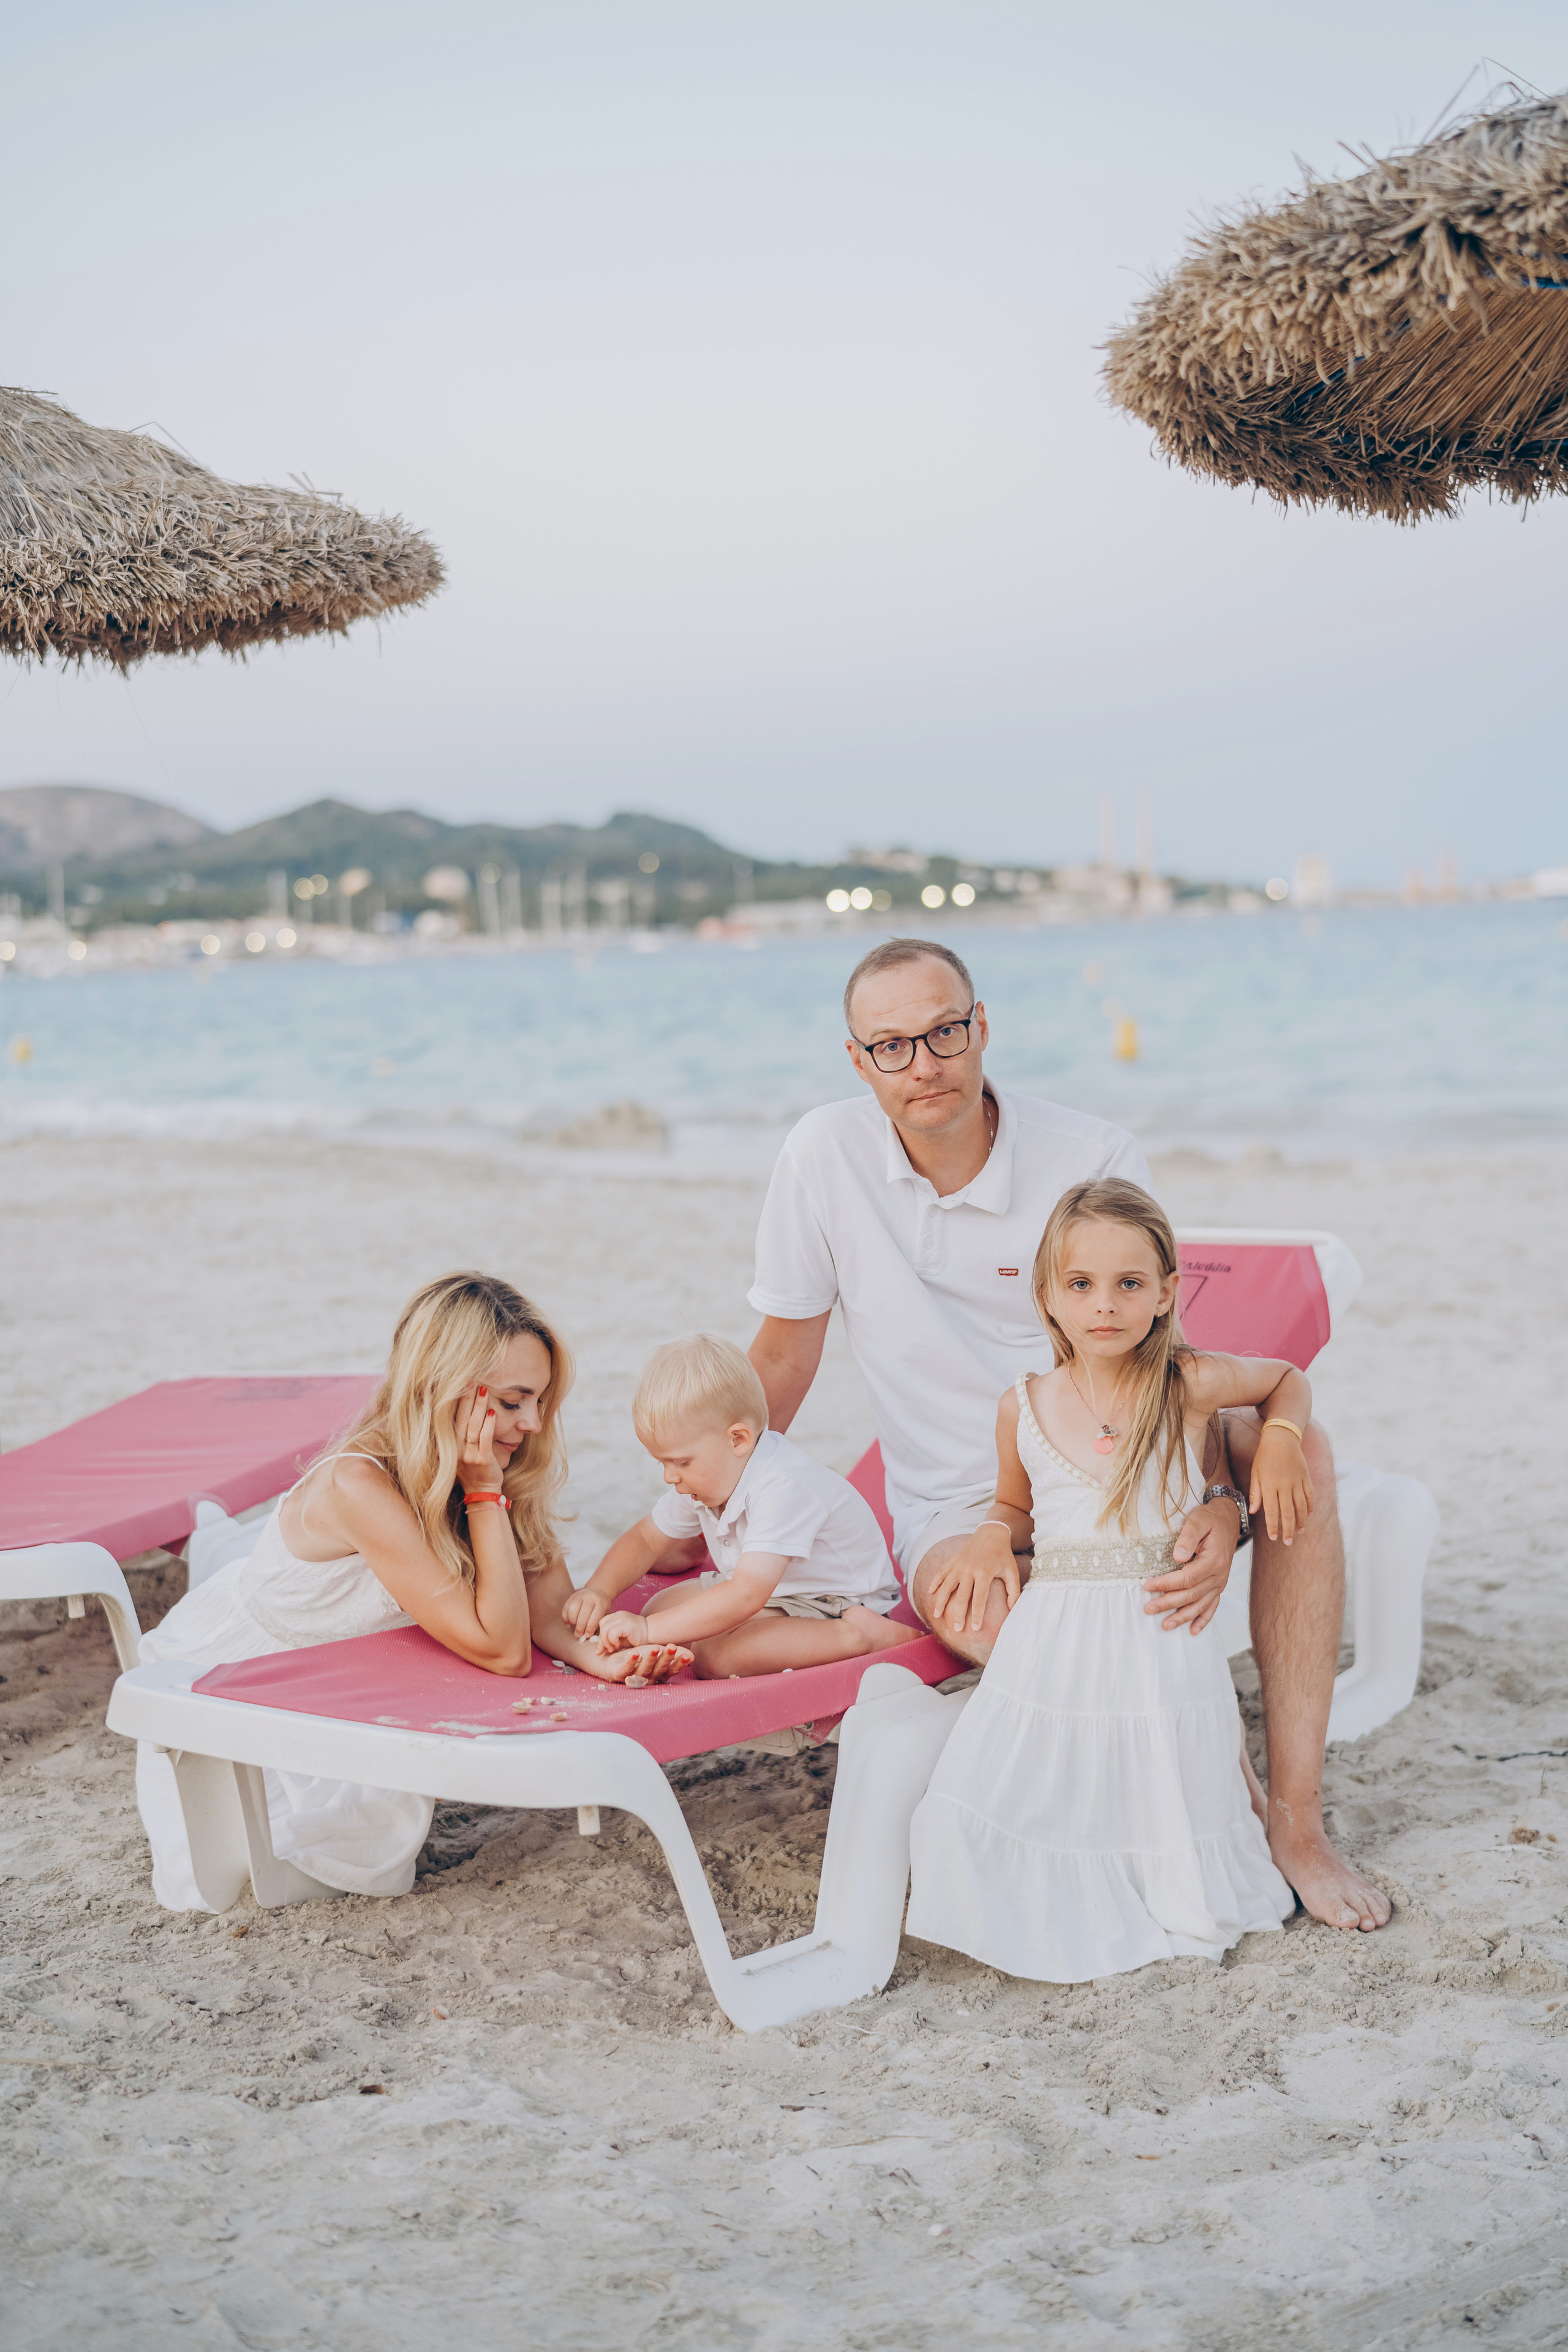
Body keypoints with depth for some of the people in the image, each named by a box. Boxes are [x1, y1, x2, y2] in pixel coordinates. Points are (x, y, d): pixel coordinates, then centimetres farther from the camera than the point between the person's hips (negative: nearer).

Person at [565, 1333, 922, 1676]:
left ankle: (857, 1634, -28)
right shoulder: (708, 1476, -3)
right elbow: (645, 1538, 10)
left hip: (834, 1606, -9)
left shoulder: (782, 1490, -33)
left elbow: (747, 1596, -41)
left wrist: (649, 1630, -42)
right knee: (659, 1607, -2)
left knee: (714, 1655, -32)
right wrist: (599, 1590, -10)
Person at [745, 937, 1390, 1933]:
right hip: (960, 1506, -1)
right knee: (980, 1609, -37)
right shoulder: (827, 1155, -8)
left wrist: (1221, 1502, -30)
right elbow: (787, 1348, 3)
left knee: (1295, 1449, -28)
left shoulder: (1097, 1159, -10)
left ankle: (1296, 1820, -21)